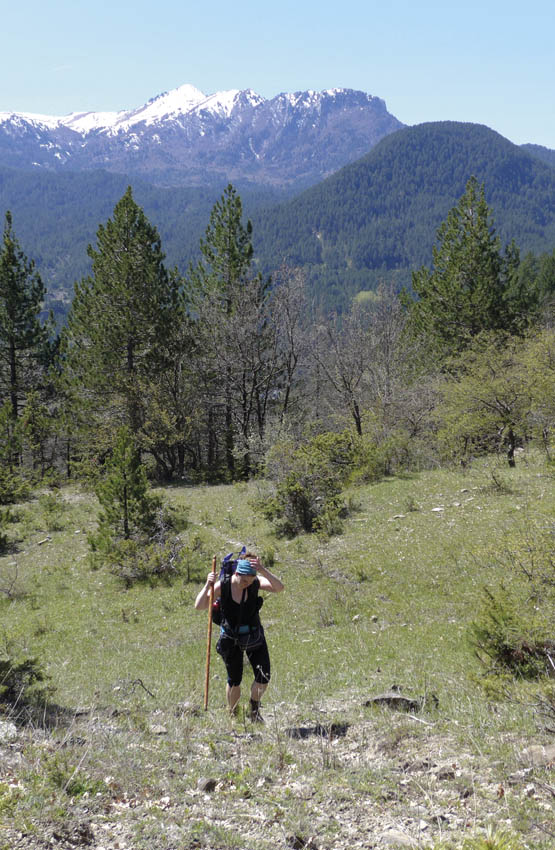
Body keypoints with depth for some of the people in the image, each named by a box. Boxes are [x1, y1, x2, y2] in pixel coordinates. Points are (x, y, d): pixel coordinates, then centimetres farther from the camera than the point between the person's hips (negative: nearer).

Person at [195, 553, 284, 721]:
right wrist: (207, 586, -36)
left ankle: (254, 708, 25)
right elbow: (199, 606, -21)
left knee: (263, 678, -3)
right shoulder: (222, 586, -18)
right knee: (234, 681, 5)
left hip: (254, 637, 2)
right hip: (231, 640, -1)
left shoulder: (256, 583, -15)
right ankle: (232, 714, 29)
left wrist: (263, 571, -44)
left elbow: (279, 588, -31)